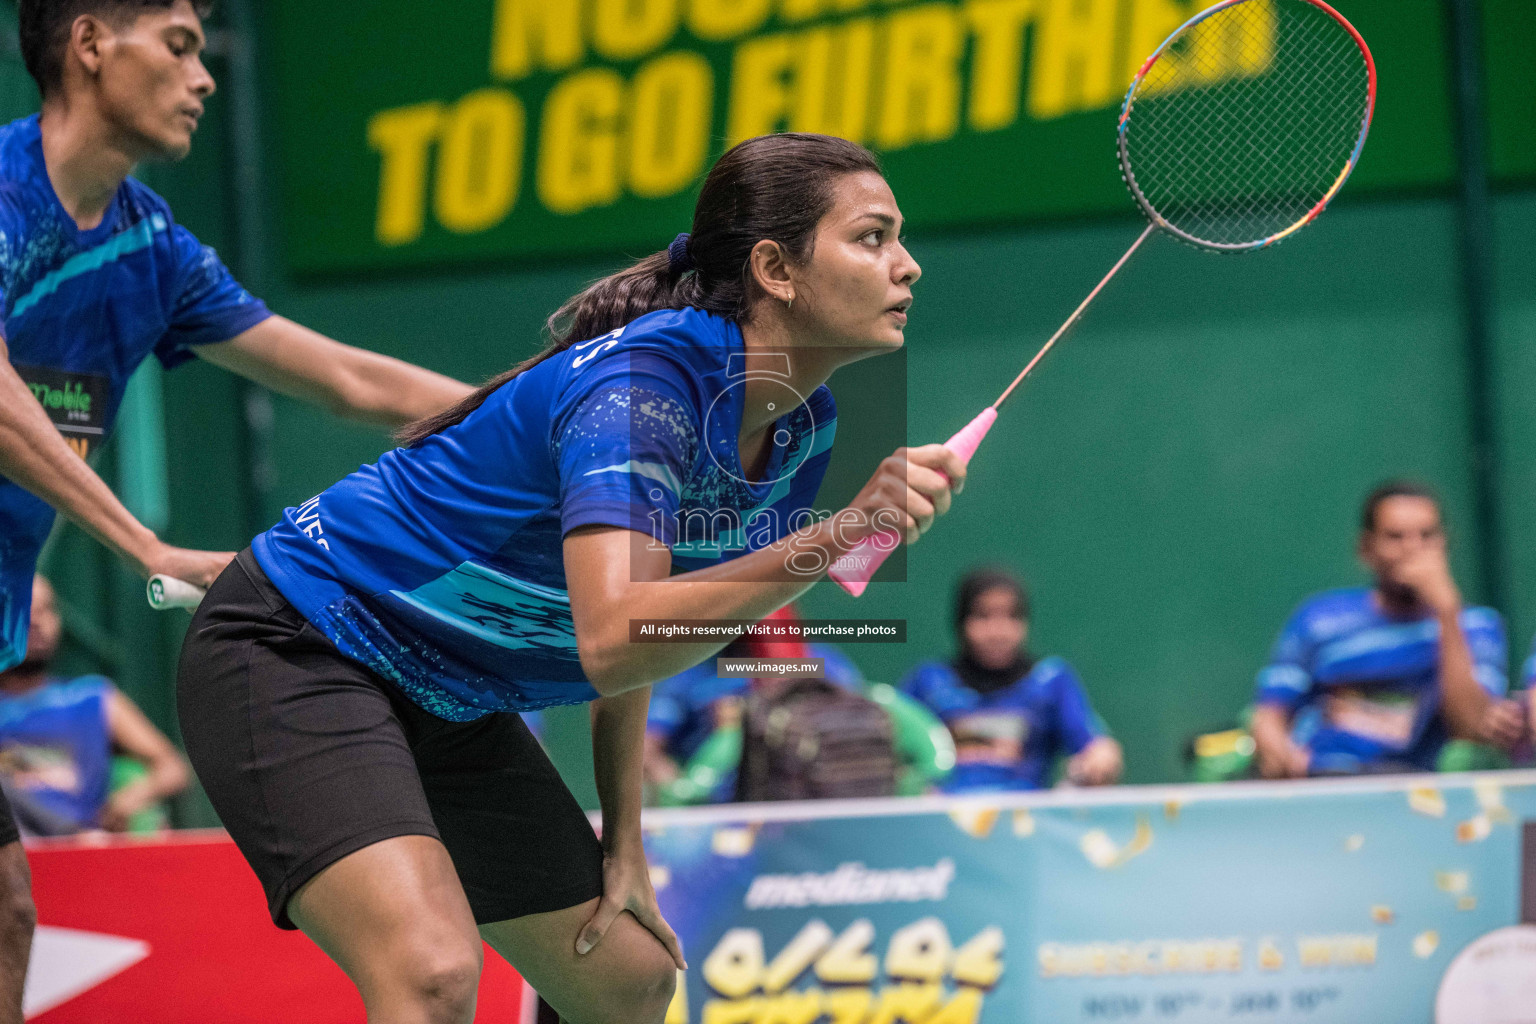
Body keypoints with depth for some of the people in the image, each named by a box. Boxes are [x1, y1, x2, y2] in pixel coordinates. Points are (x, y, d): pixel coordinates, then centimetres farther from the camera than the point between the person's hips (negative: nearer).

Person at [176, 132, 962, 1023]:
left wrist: (623, 839, 10)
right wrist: (840, 537, -46)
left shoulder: (803, 428, 0)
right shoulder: (641, 381, -28)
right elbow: (610, 641, -42)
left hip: (452, 705, 10)